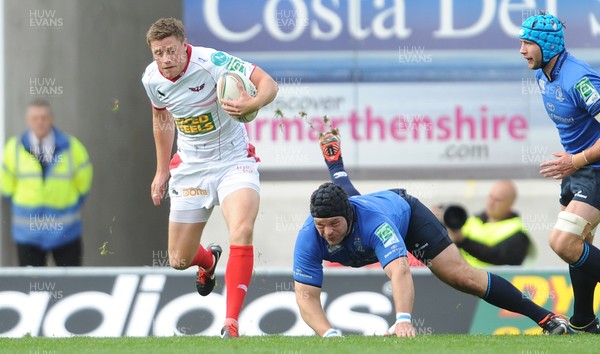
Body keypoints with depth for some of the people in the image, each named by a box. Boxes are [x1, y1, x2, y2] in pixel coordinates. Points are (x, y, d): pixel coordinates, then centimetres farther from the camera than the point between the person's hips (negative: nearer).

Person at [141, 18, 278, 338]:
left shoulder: (211, 61, -23)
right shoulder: (152, 79, -6)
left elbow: (267, 83, -26)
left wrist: (251, 104, -48)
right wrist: (162, 170, 18)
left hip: (234, 161, -5)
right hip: (191, 167, 5)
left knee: (241, 233, -31)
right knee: (178, 260, 9)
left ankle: (232, 323, -25)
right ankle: (209, 260, 48)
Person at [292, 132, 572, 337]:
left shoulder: (375, 222, -51)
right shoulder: (309, 238, -41)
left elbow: (400, 271, -65)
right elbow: (306, 296, -42)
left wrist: (403, 320, -81)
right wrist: (328, 334, -60)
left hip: (405, 210, -5)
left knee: (462, 276, -14)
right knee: (347, 192, 42)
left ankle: (546, 318, -3)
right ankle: (334, 160, 77)